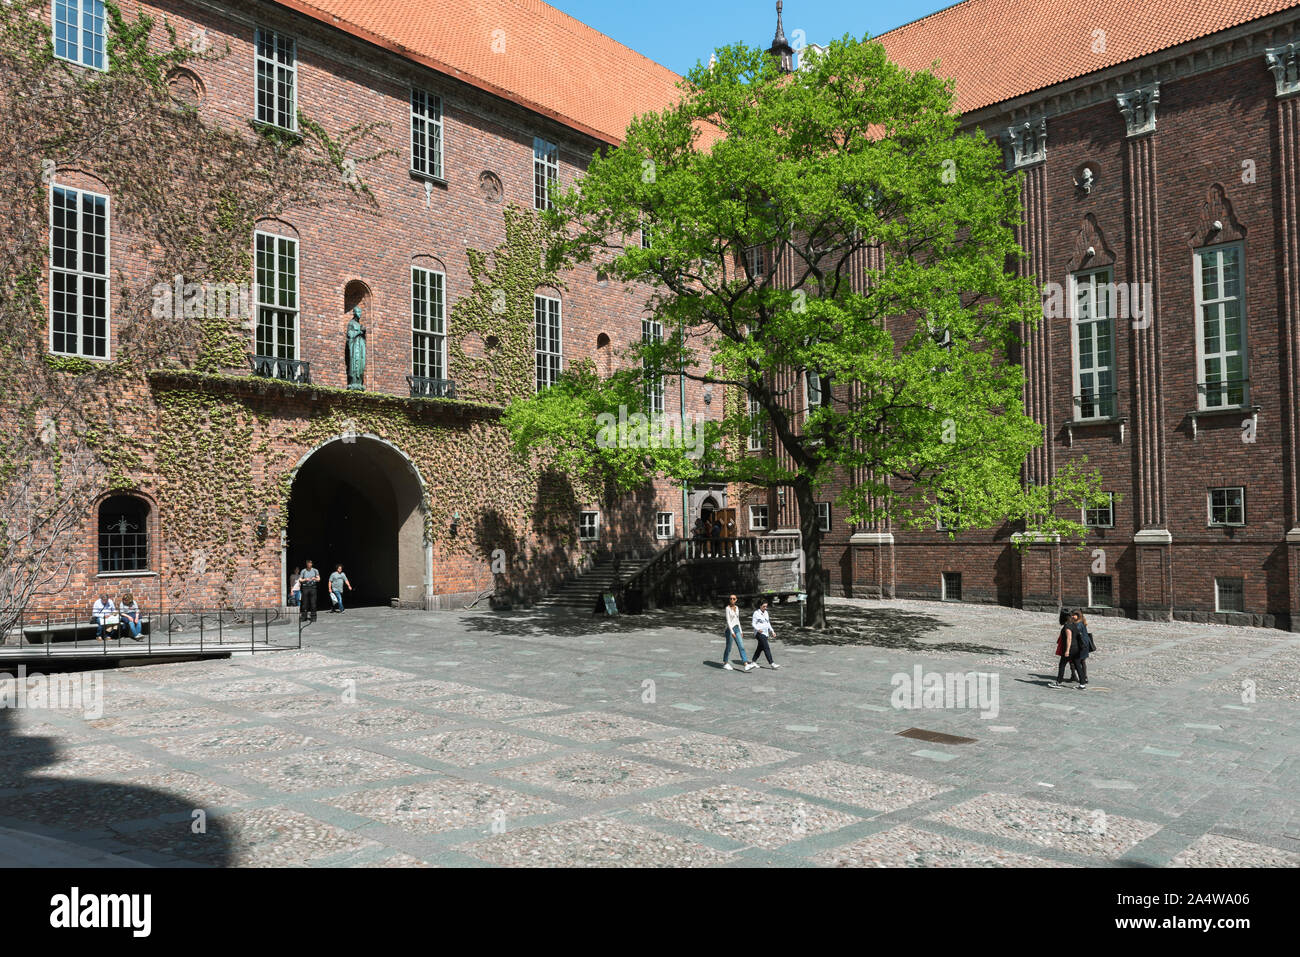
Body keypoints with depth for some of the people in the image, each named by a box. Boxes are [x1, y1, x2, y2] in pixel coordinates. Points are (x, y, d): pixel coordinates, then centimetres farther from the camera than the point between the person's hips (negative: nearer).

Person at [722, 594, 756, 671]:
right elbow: (728, 621, -18)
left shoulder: (737, 608, 10)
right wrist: (732, 632, -26)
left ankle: (746, 665, -10)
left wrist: (740, 631, 15)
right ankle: (725, 663, 25)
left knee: (741, 647, -3)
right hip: (730, 630, -6)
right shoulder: (728, 608, -11)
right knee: (728, 648, 6)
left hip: (736, 629, 6)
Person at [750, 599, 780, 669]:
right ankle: (771, 664, -19)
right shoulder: (756, 613, -8)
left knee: (760, 647, 12)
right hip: (759, 633, -8)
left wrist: (772, 632, 17)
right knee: (766, 648, -15)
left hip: (765, 633, 8)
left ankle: (754, 662, 24)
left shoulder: (766, 612, 14)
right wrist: (758, 629, -28)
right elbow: (753, 623, -10)